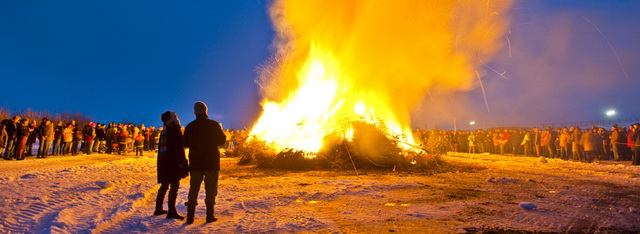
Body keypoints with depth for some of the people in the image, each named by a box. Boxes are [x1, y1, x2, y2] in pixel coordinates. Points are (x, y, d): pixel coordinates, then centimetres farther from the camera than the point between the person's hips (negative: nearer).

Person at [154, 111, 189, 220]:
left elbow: (161, 147, 18)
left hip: (163, 162, 9)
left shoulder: (164, 131, 14)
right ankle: (171, 211, -8)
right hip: (173, 162, -9)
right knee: (174, 186, -6)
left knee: (164, 185, 18)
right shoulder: (176, 130, -12)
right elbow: (179, 148, -17)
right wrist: (182, 162, -14)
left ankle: (158, 208, 26)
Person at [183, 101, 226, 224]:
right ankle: (210, 215, 5)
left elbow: (185, 143, 3)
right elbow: (222, 140, 1)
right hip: (212, 162, -2)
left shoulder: (190, 126, -1)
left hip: (195, 163, 2)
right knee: (210, 188, 5)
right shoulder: (214, 125, -6)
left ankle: (190, 216, 7)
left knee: (194, 188, 9)